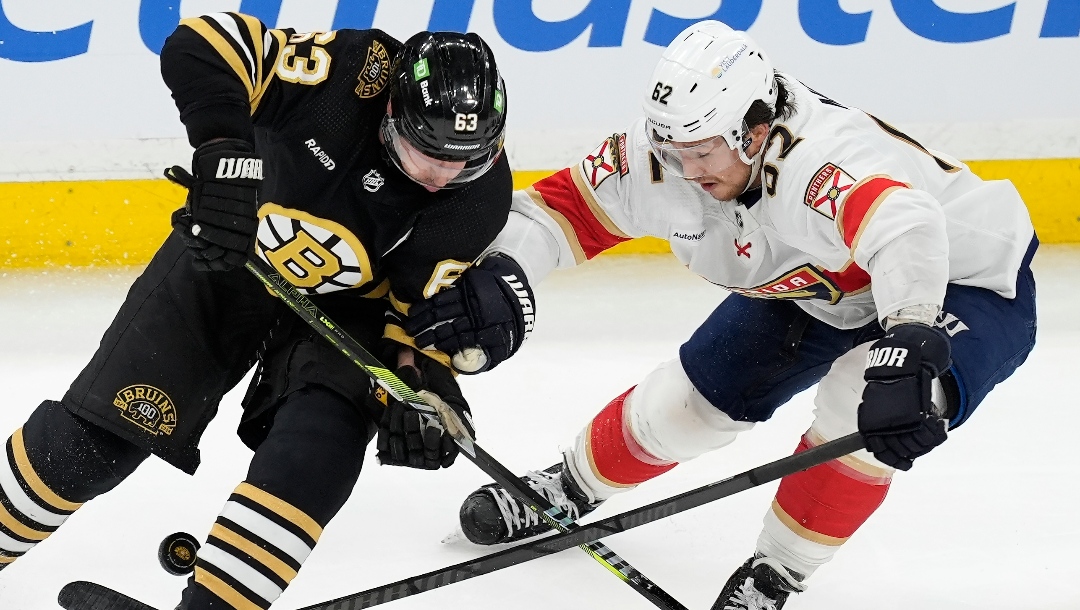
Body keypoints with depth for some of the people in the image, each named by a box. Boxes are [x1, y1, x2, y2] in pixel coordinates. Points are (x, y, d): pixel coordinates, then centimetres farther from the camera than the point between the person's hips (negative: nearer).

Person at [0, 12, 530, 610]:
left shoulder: (481, 191, -22)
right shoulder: (351, 70, -31)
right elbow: (198, 45, -30)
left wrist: (418, 380, -29)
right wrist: (226, 153, -41)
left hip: (341, 306, 1)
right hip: (221, 263, -1)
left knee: (319, 447, -26)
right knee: (89, 439, -2)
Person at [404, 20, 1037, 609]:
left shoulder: (816, 162, -44)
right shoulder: (667, 153, -20)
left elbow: (903, 227, -62)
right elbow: (566, 205, -10)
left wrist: (909, 345, -77)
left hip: (968, 282, -7)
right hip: (813, 288, 7)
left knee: (861, 406, -33)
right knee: (691, 396, 7)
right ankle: (568, 490, 37)